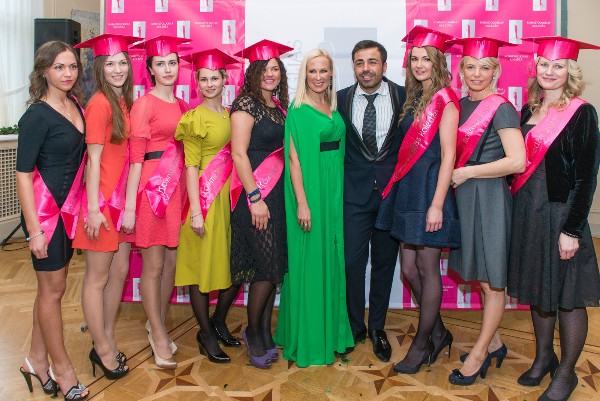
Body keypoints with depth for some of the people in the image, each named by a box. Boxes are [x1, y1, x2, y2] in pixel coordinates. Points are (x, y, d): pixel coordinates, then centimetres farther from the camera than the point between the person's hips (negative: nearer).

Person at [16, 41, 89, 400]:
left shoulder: (76, 106, 6)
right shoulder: (37, 116, -14)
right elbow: (23, 173, -15)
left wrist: (83, 204, 10)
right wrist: (34, 228, -18)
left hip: (69, 207, 7)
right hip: (44, 208, -7)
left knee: (53, 286, 15)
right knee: (53, 289, 4)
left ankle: (37, 360, 30)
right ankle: (62, 367, 19)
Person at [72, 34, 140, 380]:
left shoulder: (124, 102, 10)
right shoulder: (99, 104, -14)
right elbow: (93, 158, -16)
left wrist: (130, 201, 9)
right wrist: (93, 208, -17)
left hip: (123, 196, 8)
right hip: (103, 197, -8)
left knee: (120, 270, 14)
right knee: (98, 277, 5)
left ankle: (107, 341, 30)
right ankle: (102, 348, 20)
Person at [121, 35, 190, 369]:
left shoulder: (181, 105, 14)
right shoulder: (144, 104, -5)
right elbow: (136, 157, -10)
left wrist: (187, 191, 8)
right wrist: (130, 206, -13)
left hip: (178, 186, 6)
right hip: (152, 186, -6)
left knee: (172, 261, 12)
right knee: (153, 265, 3)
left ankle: (157, 323, 31)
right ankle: (159, 334, 18)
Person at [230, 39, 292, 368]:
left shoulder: (279, 106, 15)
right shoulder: (246, 104, -7)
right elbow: (239, 154, -13)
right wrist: (255, 198, -17)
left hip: (278, 193, 7)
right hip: (254, 194, -7)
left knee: (274, 268, 10)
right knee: (268, 267, -5)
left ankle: (265, 332, 24)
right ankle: (253, 333, 15)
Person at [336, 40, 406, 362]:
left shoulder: (404, 97, 0)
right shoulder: (341, 99, 3)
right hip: (354, 193, 0)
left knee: (384, 262, 10)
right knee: (352, 261, -3)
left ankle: (377, 328, 27)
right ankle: (355, 327, 19)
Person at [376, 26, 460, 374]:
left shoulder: (445, 99, -8)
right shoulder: (415, 98, 15)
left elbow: (448, 155, -13)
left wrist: (437, 204, -18)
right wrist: (398, 184, 8)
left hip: (432, 187, -8)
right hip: (408, 188, 8)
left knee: (427, 268, 2)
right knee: (409, 267, 10)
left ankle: (422, 343, 17)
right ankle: (438, 332, 28)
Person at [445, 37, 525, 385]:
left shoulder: (501, 109, -12)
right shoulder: (460, 105, 9)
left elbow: (517, 162, -21)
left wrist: (467, 173, -15)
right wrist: (456, 176, 3)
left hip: (490, 197, -7)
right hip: (463, 197, 7)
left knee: (492, 282, 5)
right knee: (482, 277, 16)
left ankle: (478, 354, 17)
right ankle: (495, 345, 31)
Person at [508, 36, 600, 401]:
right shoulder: (529, 111, 9)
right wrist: (517, 211, 8)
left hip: (561, 213, -6)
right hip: (527, 212, 6)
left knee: (567, 296, 5)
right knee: (537, 288, 16)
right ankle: (544, 357, 34)